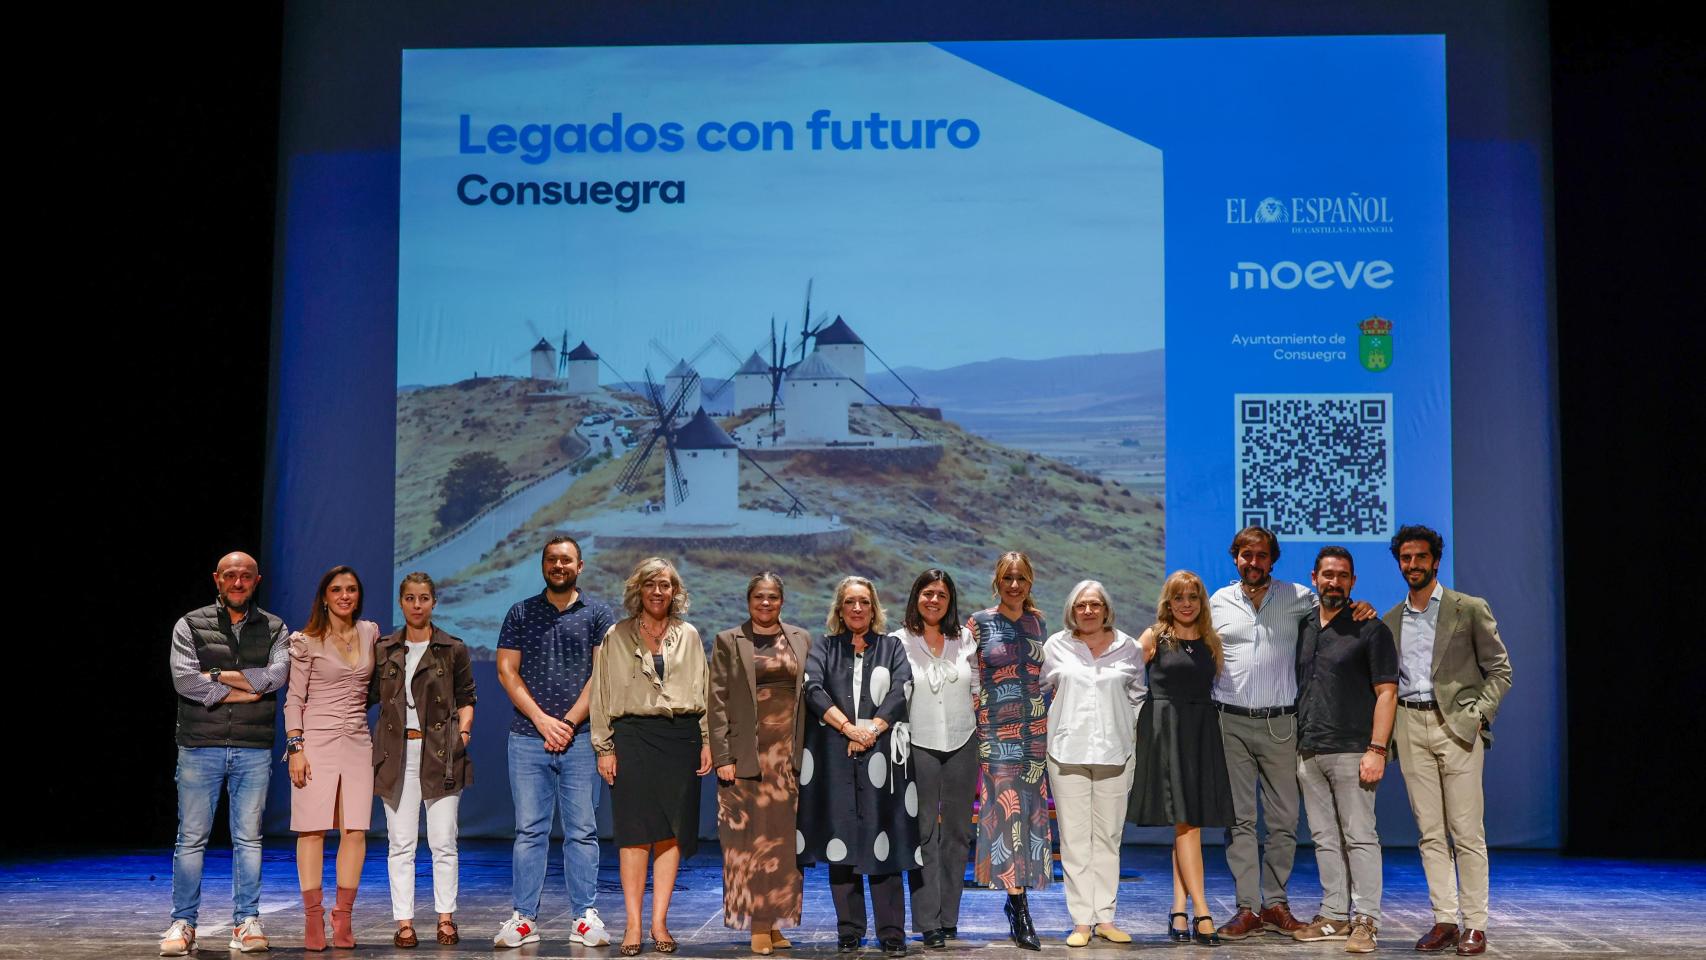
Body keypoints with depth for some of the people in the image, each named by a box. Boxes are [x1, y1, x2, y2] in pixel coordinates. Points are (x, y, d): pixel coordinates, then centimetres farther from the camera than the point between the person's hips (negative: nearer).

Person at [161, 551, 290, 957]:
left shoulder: (274, 629, 10)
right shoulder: (190, 625, 5)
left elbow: (277, 675, -8)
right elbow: (184, 680, -10)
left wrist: (217, 674, -9)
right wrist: (247, 690, -11)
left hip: (254, 750, 1)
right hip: (200, 747, -1)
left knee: (248, 838, 4)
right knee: (191, 838, 0)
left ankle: (246, 922, 10)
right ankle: (183, 923, 7)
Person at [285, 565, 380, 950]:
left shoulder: (370, 633, 11)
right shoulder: (307, 641, 0)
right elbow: (294, 699, -2)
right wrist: (296, 748, -9)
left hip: (357, 742, 4)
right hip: (317, 741, -4)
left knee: (356, 831, -3)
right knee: (313, 829, -5)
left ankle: (343, 919, 3)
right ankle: (313, 919, 0)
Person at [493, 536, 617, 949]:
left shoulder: (597, 614, 7)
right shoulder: (521, 614, 11)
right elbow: (506, 671, 4)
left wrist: (569, 722, -9)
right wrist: (541, 720, -7)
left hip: (580, 738, -1)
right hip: (528, 739, 1)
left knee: (582, 830, 0)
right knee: (529, 830, 2)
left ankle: (585, 917, 4)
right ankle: (523, 918, 5)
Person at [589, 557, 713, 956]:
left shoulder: (689, 636, 13)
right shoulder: (616, 637, 7)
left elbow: (704, 691, 12)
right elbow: (602, 695, 6)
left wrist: (707, 741, 5)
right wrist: (605, 748, -1)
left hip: (680, 736, 2)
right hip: (634, 735, -2)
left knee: (671, 832, 1)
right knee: (635, 832, -5)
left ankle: (660, 923, 5)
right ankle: (633, 925, -2)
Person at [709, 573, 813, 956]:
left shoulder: (801, 640, 12)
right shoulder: (728, 642, 4)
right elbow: (717, 701, -1)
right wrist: (722, 756, -9)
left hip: (790, 753, 3)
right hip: (748, 755, -3)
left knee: (784, 838, 4)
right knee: (751, 838, -2)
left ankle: (776, 921, 10)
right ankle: (756, 925, 2)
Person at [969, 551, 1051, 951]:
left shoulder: (1037, 623, 12)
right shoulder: (979, 623, 1)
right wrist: (973, 701, -9)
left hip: (1034, 728, 4)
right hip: (995, 730, -4)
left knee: (1030, 810, 3)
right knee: (1008, 809, -13)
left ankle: (1016, 898, 15)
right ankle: (1021, 913, -14)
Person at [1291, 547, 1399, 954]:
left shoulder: (1371, 630, -3)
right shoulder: (1302, 629, 14)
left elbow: (1386, 692, -8)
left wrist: (1377, 750, -16)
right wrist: (1295, 744, 11)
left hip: (1351, 752, -6)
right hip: (1308, 752, 6)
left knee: (1360, 837, -5)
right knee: (1324, 839, 10)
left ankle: (1366, 921, -2)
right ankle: (1334, 916, 17)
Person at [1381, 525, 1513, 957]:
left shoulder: (1470, 609, 2)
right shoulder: (1390, 621, 14)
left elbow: (1499, 668, 2)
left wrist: (1477, 714, -10)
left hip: (1456, 725, -4)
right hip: (1410, 726, 4)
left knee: (1467, 831, -4)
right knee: (1430, 832, 5)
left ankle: (1475, 925, 2)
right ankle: (1444, 920, 9)